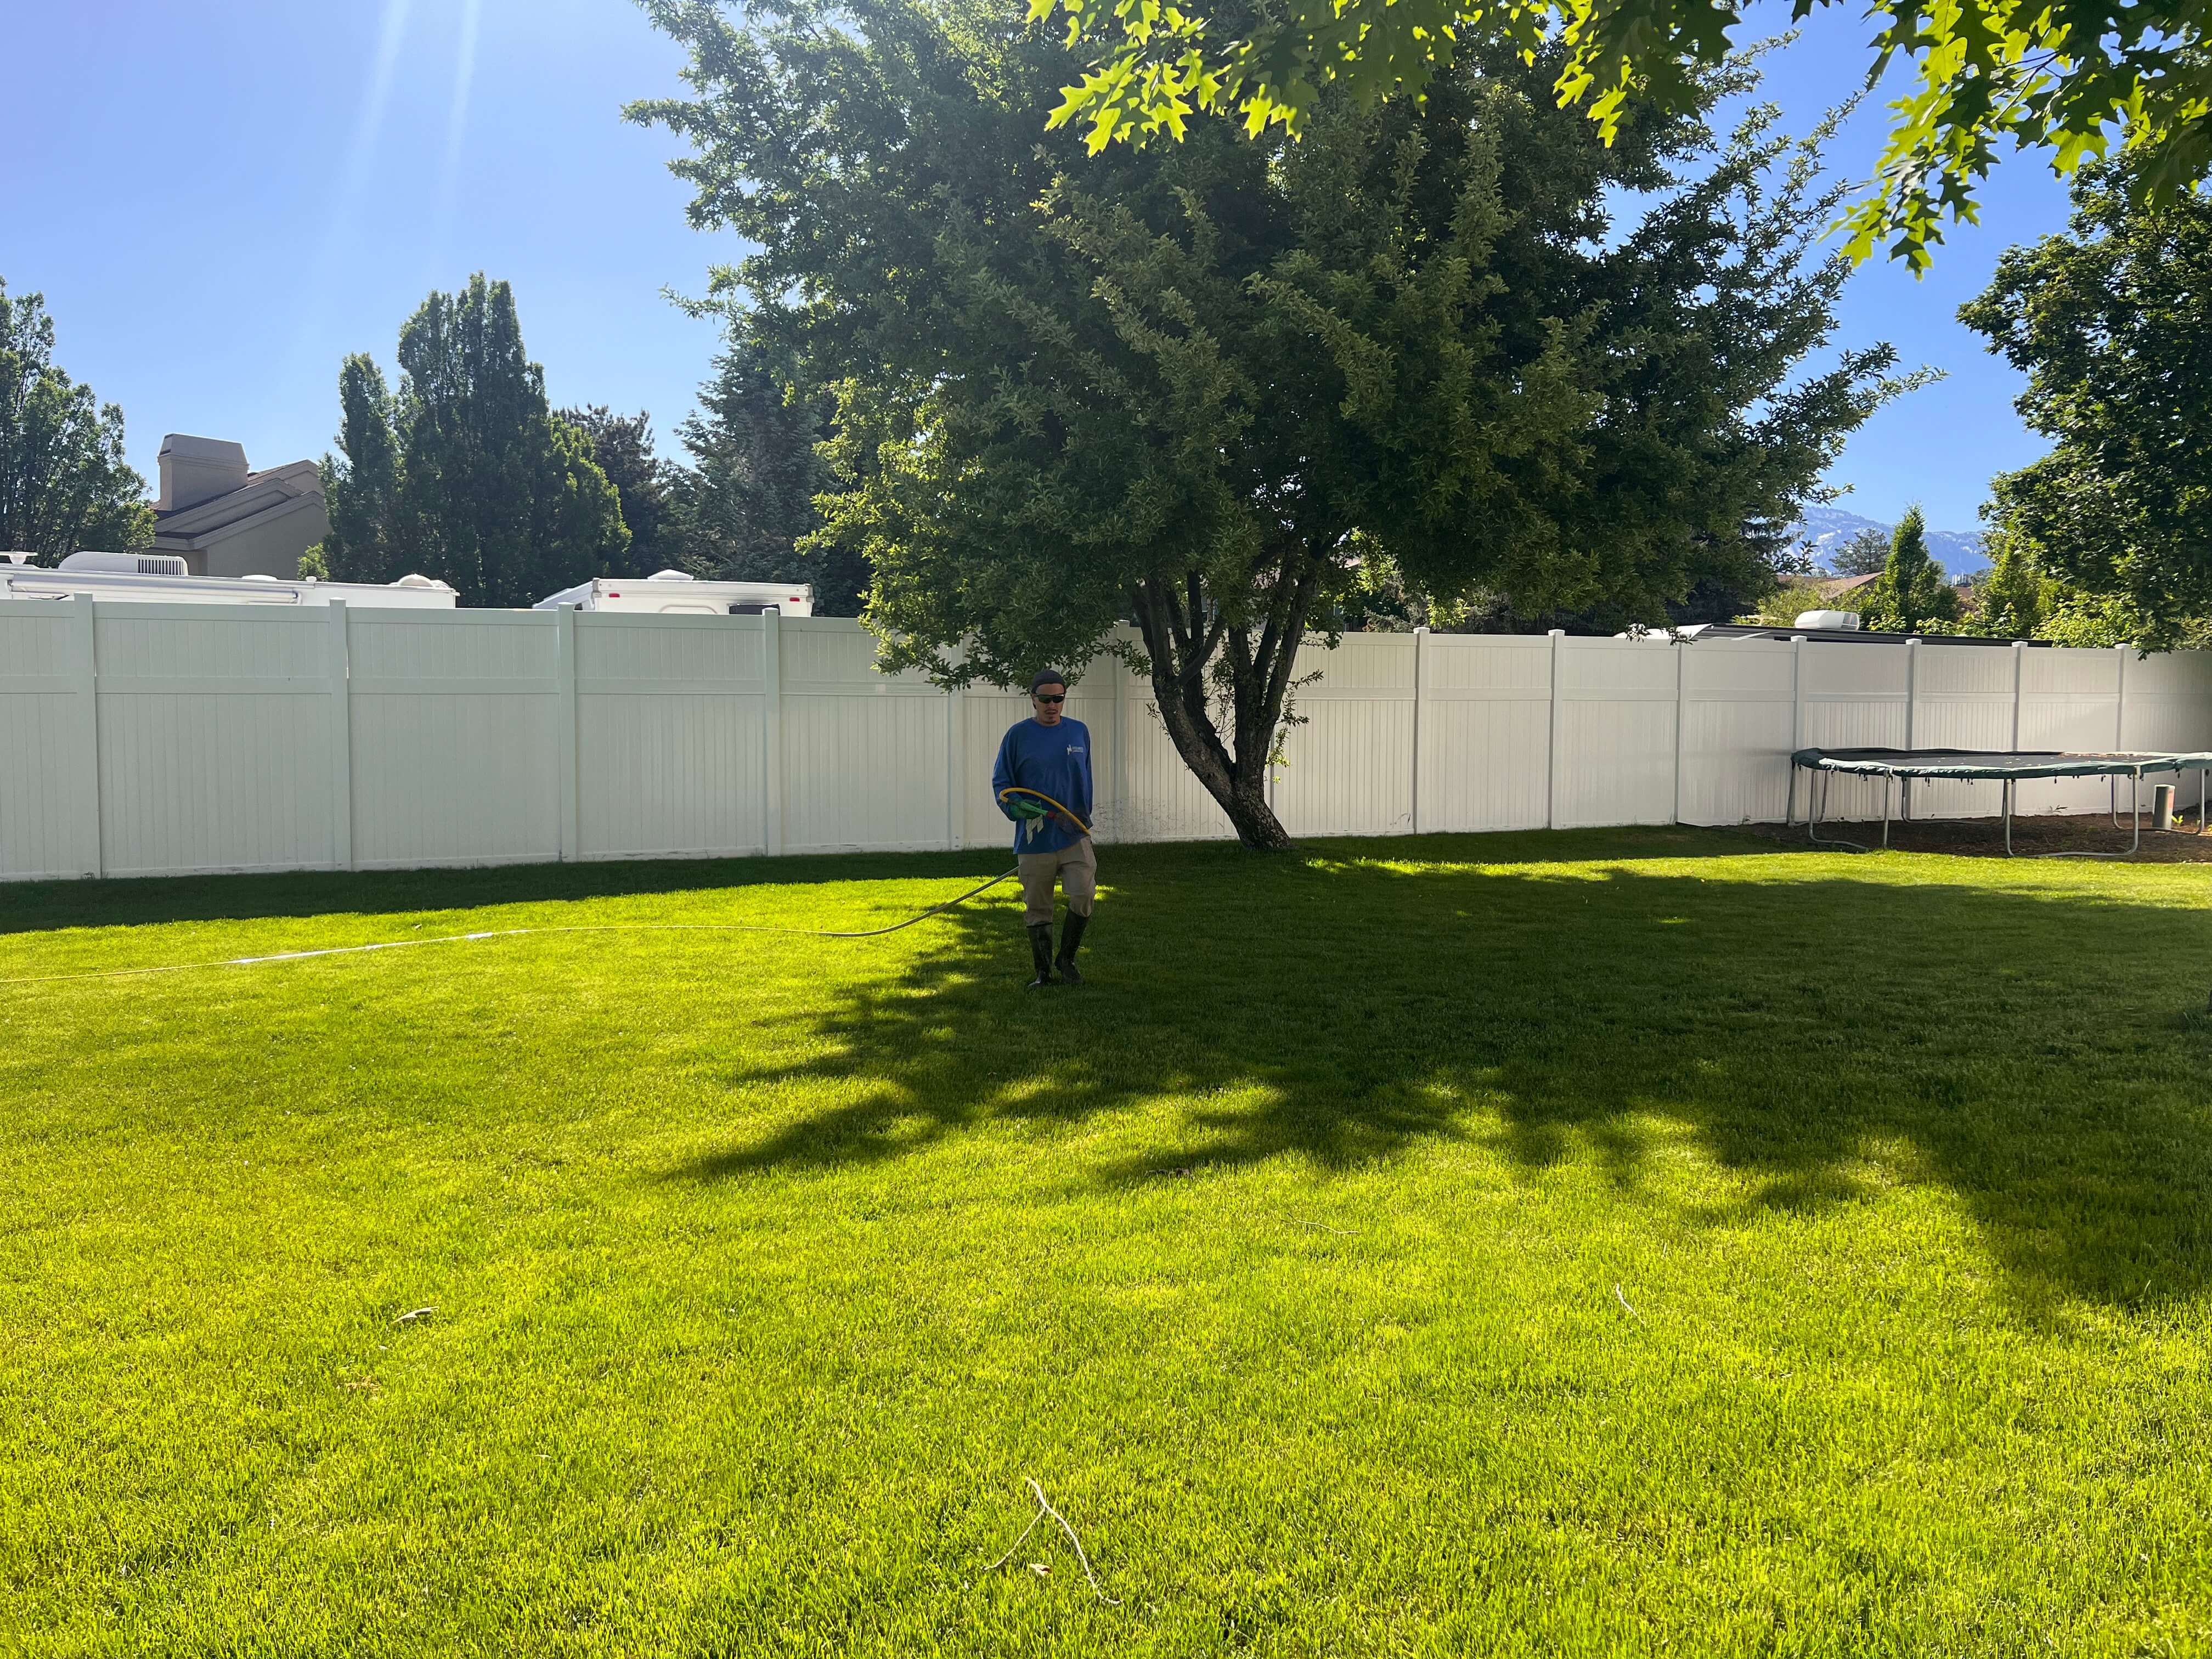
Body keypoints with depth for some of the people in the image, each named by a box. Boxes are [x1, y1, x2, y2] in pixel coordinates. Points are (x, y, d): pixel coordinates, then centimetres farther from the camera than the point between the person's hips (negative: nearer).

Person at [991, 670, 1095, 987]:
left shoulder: (1079, 732, 8)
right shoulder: (1018, 735, -1)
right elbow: (1000, 783, 3)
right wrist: (1015, 806, -16)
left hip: (1075, 835, 1)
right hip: (1034, 840, -1)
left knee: (1083, 896, -14)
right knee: (1037, 910, 6)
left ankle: (1066, 958, 8)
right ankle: (1043, 972, 22)